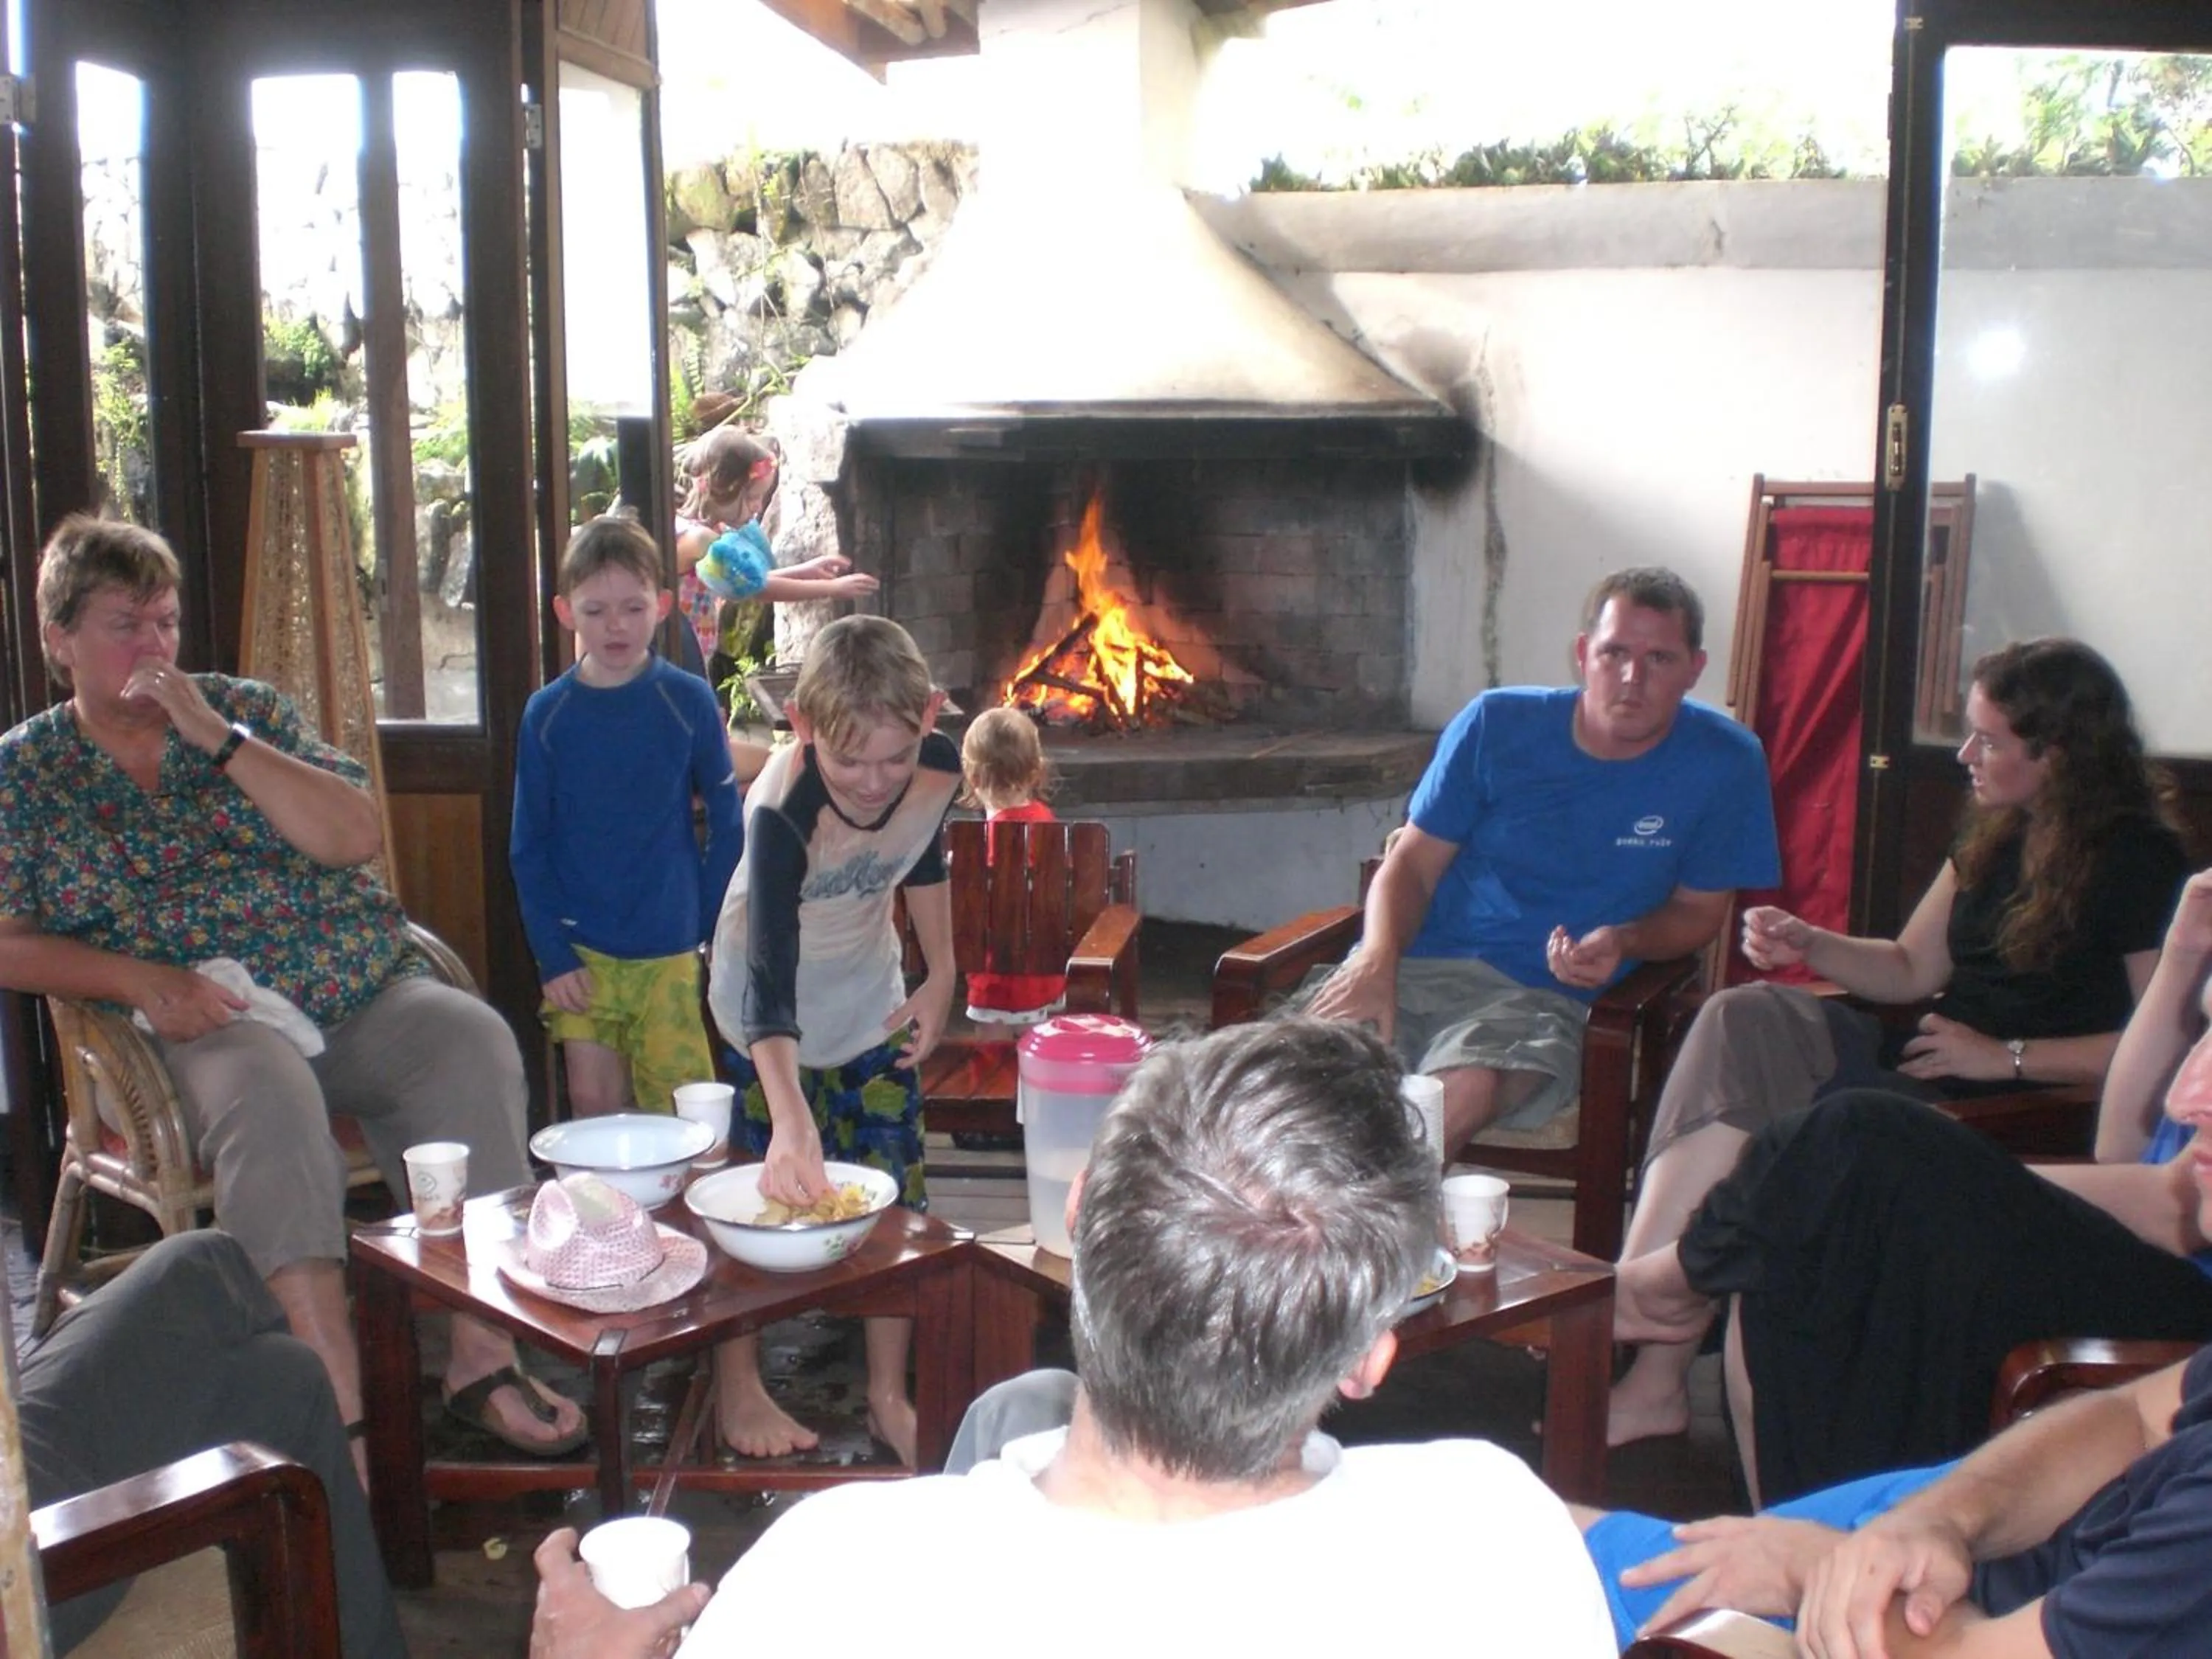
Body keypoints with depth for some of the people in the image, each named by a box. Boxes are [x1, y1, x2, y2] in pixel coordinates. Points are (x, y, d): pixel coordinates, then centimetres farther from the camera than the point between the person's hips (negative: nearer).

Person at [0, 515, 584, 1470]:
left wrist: (222, 741, -6)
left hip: (366, 995, 2)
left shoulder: (245, 710, 14)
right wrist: (138, 978, -12)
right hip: (207, 1023, -2)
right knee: (269, 1104, -36)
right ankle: (342, 1420, -37)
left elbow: (358, 837, 1)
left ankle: (481, 1353, -26)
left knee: (472, 1044, -28)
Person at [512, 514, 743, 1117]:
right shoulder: (547, 713, -1)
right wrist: (552, 954, -5)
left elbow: (726, 823, 2)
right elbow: (528, 846, 2)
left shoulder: (688, 701, -4)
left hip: (668, 952, -1)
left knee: (680, 1112, 4)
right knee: (593, 1108, 7)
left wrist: (707, 925, -1)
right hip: (580, 951, 1)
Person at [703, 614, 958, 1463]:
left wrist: (939, 976, 4)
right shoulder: (782, 808, -36)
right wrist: (789, 1120, -56)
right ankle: (737, 1390, 22)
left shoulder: (939, 766, -21)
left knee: (893, 1200, 6)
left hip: (872, 1003, 4)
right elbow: (770, 977, -45)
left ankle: (888, 1393, 21)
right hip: (769, 1015, -4)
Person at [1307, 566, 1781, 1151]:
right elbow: (1411, 864, 5)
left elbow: (1698, 909, 11)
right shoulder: (1497, 725, 2)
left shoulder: (1724, 765, 0)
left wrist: (1623, 943, -11)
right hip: (1417, 966, 1)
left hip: (1547, 995, -1)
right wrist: (1376, 960, -15)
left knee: (1464, 1092, -35)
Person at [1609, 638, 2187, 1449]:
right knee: (1747, 1017, -21)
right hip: (1925, 1066, 8)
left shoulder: (2141, 863, -8)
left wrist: (2007, 1056, -15)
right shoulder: (1993, 837, 16)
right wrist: (1807, 945, 3)